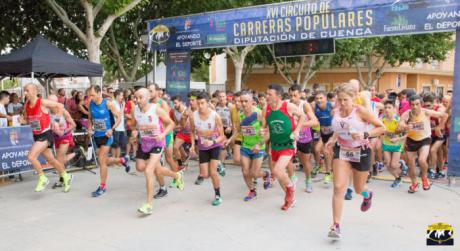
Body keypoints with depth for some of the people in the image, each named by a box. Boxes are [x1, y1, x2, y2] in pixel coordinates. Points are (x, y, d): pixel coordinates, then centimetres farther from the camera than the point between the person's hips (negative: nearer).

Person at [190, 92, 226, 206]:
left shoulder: (215, 116, -23)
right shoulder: (193, 116, -17)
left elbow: (222, 136, -16)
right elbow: (192, 131, 3)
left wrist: (213, 142, -34)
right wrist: (193, 145, -9)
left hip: (215, 146, -2)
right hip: (202, 147, 2)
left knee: (213, 172, -13)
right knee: (205, 175, 2)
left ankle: (218, 195, 10)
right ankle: (202, 174, 44)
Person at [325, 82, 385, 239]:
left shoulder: (360, 111, -17)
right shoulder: (335, 112, -4)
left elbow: (381, 128, -12)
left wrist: (365, 135, -27)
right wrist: (333, 139, -2)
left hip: (361, 152, -2)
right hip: (341, 151, 3)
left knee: (358, 189, 15)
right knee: (338, 187, -13)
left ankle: (367, 195, 56)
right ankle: (336, 225, -7)